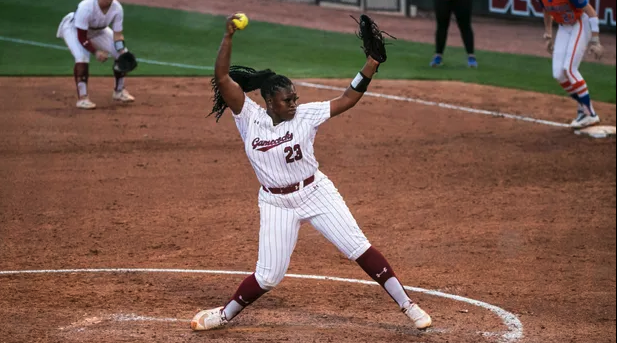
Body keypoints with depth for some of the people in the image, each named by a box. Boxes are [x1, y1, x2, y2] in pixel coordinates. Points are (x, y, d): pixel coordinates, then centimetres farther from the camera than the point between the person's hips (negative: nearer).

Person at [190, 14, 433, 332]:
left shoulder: (305, 115, -9)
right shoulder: (250, 117, -10)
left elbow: (347, 100, -11)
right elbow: (222, 77, -19)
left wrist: (372, 61, -20)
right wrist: (228, 37, -29)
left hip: (316, 193, 1)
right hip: (276, 204, 0)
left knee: (359, 248, -5)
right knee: (268, 275, 1)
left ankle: (406, 304, 2)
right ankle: (226, 314, 25)